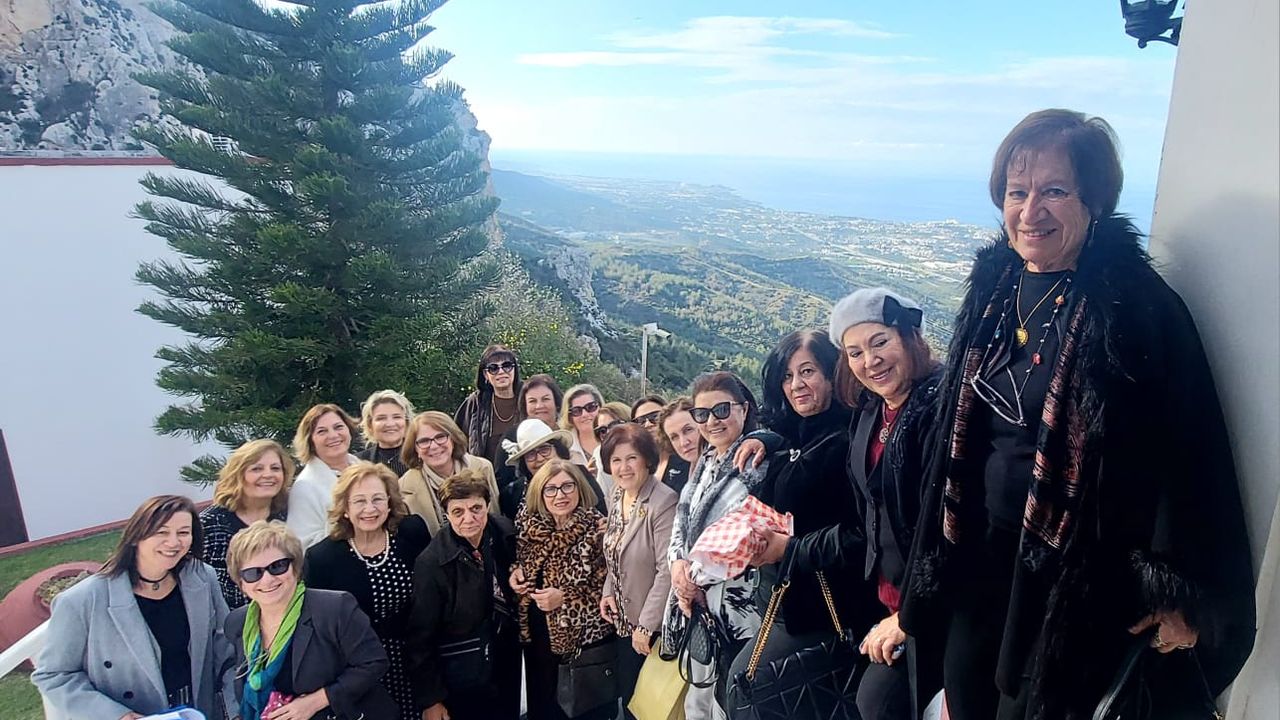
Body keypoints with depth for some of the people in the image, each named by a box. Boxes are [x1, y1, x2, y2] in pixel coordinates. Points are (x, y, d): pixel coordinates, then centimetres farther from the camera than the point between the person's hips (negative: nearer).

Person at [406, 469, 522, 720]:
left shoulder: (505, 533, -11)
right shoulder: (431, 563, -23)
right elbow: (421, 637, -14)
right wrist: (429, 699, -10)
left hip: (507, 663, 5)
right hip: (461, 675, -4)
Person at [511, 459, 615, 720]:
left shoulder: (598, 529, -16)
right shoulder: (529, 525, -3)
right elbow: (520, 562, 16)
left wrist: (565, 598, -25)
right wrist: (515, 573, -6)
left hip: (586, 639, -4)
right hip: (538, 635, 5)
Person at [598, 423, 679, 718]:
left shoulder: (664, 502, -23)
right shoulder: (617, 496, 2)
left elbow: (667, 570, -24)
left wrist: (646, 625, -19)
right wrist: (608, 592, 0)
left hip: (655, 626, -7)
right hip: (625, 621, 7)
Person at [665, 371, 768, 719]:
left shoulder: (759, 461, -11)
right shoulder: (705, 462, 13)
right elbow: (682, 521, 14)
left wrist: (698, 578, -11)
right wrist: (678, 563, -5)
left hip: (736, 605, -7)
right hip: (696, 602, 7)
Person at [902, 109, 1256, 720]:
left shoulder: (1139, 308, -19)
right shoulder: (994, 286, -1)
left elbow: (1185, 453, -17)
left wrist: (1178, 596, -13)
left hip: (1076, 572, -5)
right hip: (983, 549, 6)